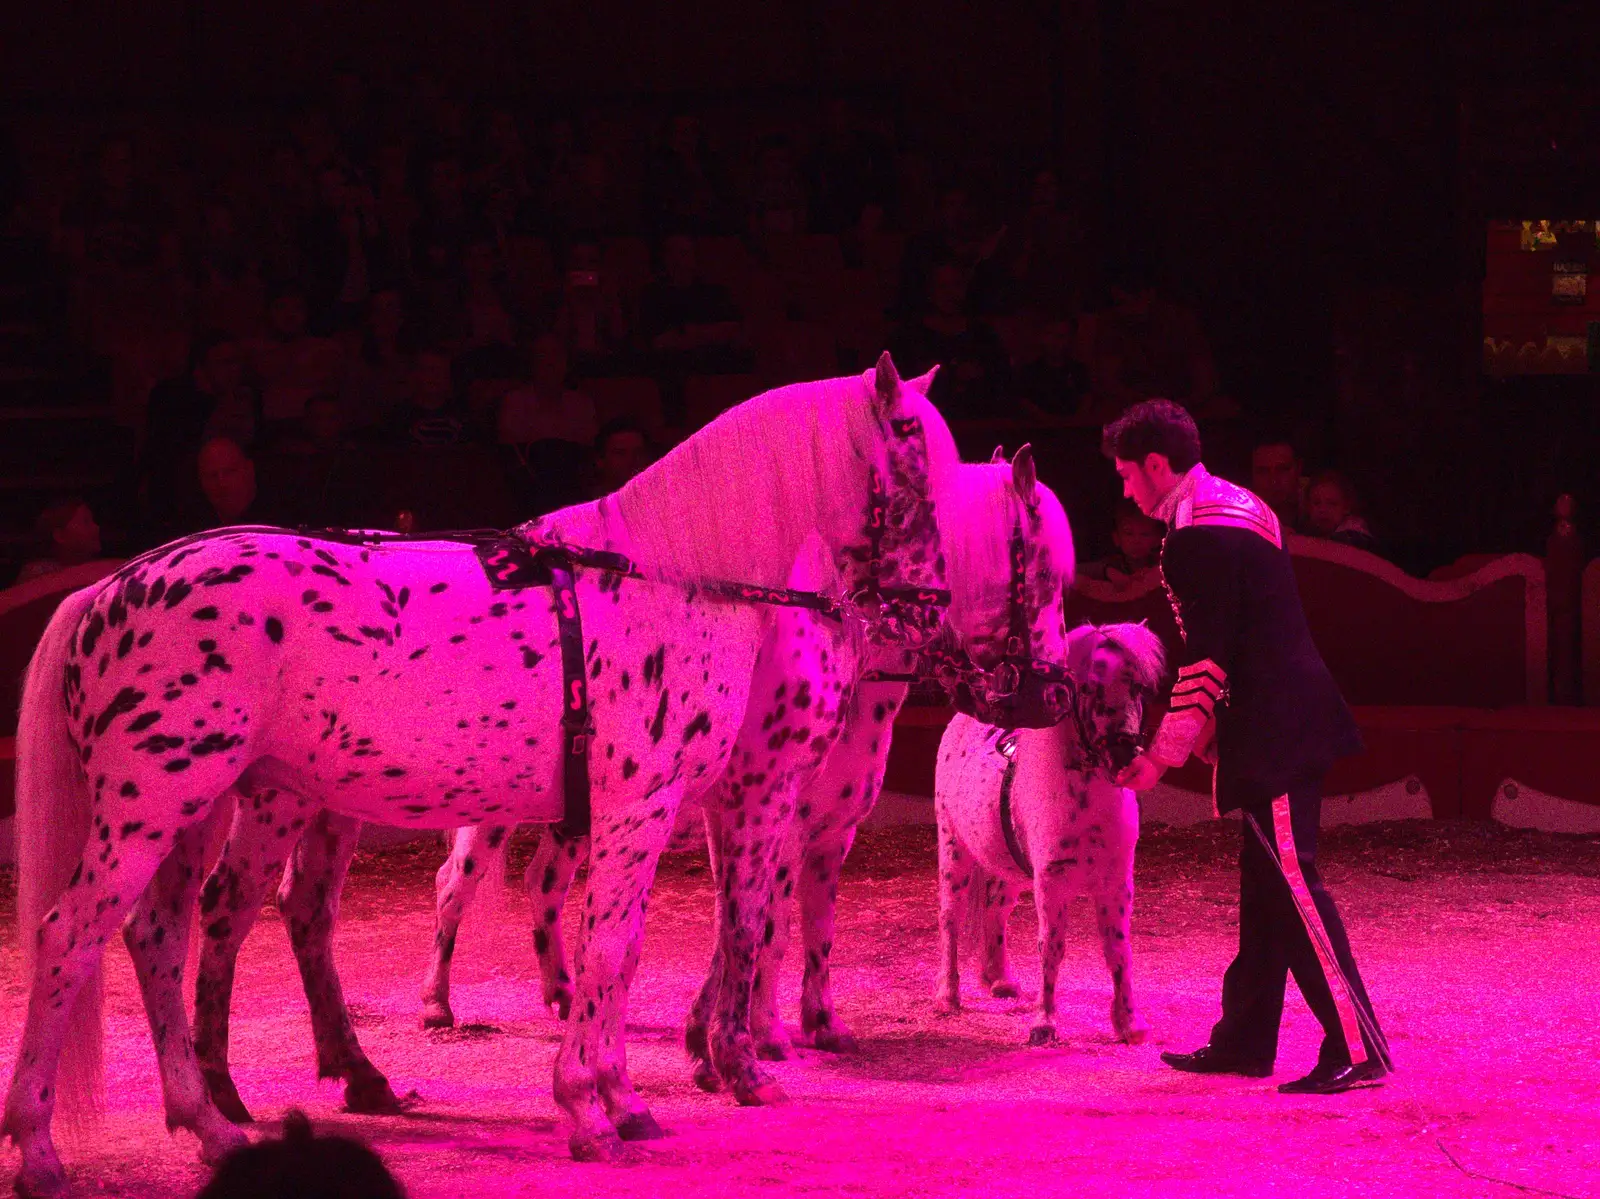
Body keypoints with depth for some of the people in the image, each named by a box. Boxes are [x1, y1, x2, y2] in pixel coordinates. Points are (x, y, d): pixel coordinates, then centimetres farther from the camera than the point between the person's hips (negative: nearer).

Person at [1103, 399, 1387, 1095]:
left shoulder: (1197, 539, -15)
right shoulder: (1240, 509, 17)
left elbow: (1206, 658, -18)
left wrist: (1162, 756, -12)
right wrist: (1204, 731, 24)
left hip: (1272, 735, -11)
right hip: (1289, 722, 11)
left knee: (1292, 887, -10)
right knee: (1266, 888, 13)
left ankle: (1356, 1049, -12)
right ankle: (1245, 1040, 20)